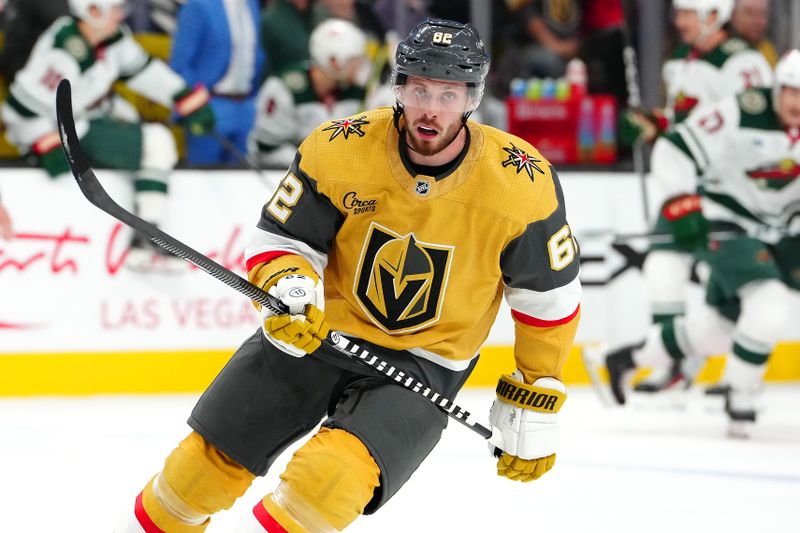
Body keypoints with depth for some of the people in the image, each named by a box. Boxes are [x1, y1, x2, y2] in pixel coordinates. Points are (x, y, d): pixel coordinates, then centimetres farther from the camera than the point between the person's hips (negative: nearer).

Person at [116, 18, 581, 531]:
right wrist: (287, 285, -28)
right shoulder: (339, 149, -16)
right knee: (213, 456, 2)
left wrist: (536, 405, -1)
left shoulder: (523, 182, -18)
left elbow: (549, 295, -5)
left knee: (337, 475, -28)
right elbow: (279, 236, -4)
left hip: (425, 361, -2)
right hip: (318, 329, 2)